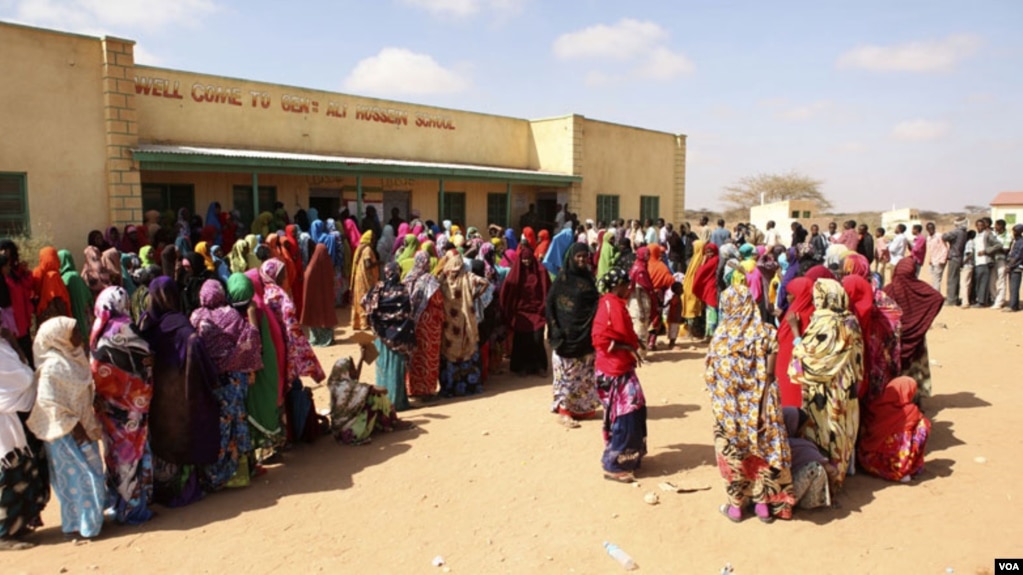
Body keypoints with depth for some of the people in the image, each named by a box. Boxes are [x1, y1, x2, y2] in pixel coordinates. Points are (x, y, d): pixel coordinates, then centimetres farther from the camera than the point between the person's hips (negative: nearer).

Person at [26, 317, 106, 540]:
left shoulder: (73, 357, 6)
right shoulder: (52, 366, -21)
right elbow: (50, 403, -22)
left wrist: (89, 424, 14)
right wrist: (73, 426, -18)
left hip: (82, 426, 9)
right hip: (66, 433, -9)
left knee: (89, 473, 16)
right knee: (77, 475, -1)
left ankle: (88, 519, 29)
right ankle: (77, 525, 11)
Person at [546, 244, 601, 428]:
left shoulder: (588, 277, 9)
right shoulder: (563, 278, -7)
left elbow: (596, 302, 10)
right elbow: (550, 303, -8)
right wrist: (555, 328, -15)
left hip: (586, 332, 6)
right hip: (567, 332, -6)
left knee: (584, 373, 12)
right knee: (567, 372, -2)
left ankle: (582, 407, 23)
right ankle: (565, 410, 4)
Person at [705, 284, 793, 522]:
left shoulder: (722, 333, -8)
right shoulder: (765, 332, -6)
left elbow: (711, 373, -8)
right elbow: (769, 374, -11)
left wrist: (719, 404, 5)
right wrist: (764, 408, -10)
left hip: (728, 406, -1)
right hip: (757, 405, 1)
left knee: (732, 452, 10)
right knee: (762, 449, 14)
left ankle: (736, 505, 18)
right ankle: (764, 503, 22)